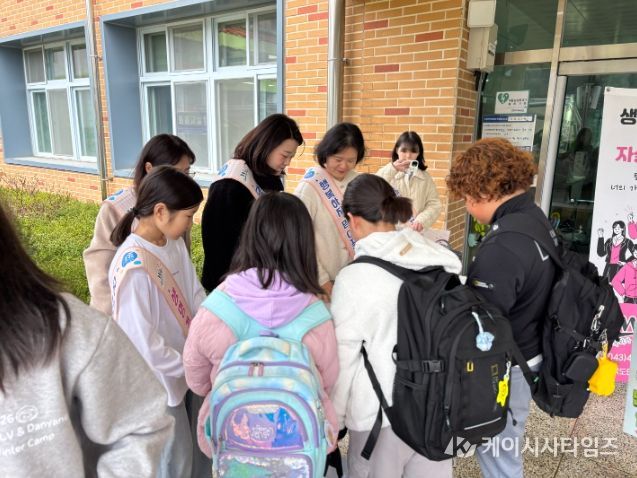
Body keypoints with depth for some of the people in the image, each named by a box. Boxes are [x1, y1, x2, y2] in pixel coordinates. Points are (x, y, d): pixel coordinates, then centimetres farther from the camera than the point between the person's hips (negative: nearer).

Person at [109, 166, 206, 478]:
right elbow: (142, 344, -26)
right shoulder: (133, 268, -30)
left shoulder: (174, 244, -6)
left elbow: (195, 297, 2)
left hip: (180, 370, 7)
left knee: (186, 450, 26)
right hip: (157, 384, -7)